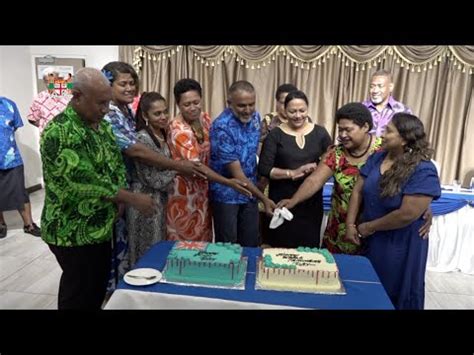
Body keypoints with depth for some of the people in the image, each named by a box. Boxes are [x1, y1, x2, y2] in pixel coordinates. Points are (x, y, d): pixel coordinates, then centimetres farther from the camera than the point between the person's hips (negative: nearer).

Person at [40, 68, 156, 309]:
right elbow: (82, 182, -26)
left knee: (99, 287, 20)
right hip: (73, 232, -8)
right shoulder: (59, 131, -21)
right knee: (79, 294, 9)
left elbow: (116, 164, 13)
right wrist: (132, 199, -23)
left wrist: (119, 200, -4)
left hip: (102, 227, 8)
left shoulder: (102, 125, 6)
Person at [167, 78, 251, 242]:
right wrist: (227, 182, -33)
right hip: (184, 191, -6)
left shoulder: (205, 118, -1)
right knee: (185, 238, 8)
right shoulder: (177, 129, -22)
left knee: (204, 237, 17)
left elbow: (212, 150, 10)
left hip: (204, 188, 6)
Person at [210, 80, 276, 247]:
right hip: (226, 194, -6)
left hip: (250, 191, 6)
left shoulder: (255, 117, -2)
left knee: (251, 244, 14)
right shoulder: (222, 127, -24)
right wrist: (264, 198, -22)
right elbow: (236, 173, -23)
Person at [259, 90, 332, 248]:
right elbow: (264, 168, -10)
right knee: (281, 248, 8)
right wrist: (293, 173, -19)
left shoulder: (320, 133, 3)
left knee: (309, 247, 12)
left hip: (312, 200, 2)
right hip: (282, 200, -2)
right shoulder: (275, 135, -4)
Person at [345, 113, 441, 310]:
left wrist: (369, 226, -15)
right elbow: (357, 191, -1)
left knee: (393, 292, 14)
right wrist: (350, 225, -9)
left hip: (400, 245, -5)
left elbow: (407, 215, -24)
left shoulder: (423, 171, -20)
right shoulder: (377, 157, 0)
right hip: (369, 240, 6)